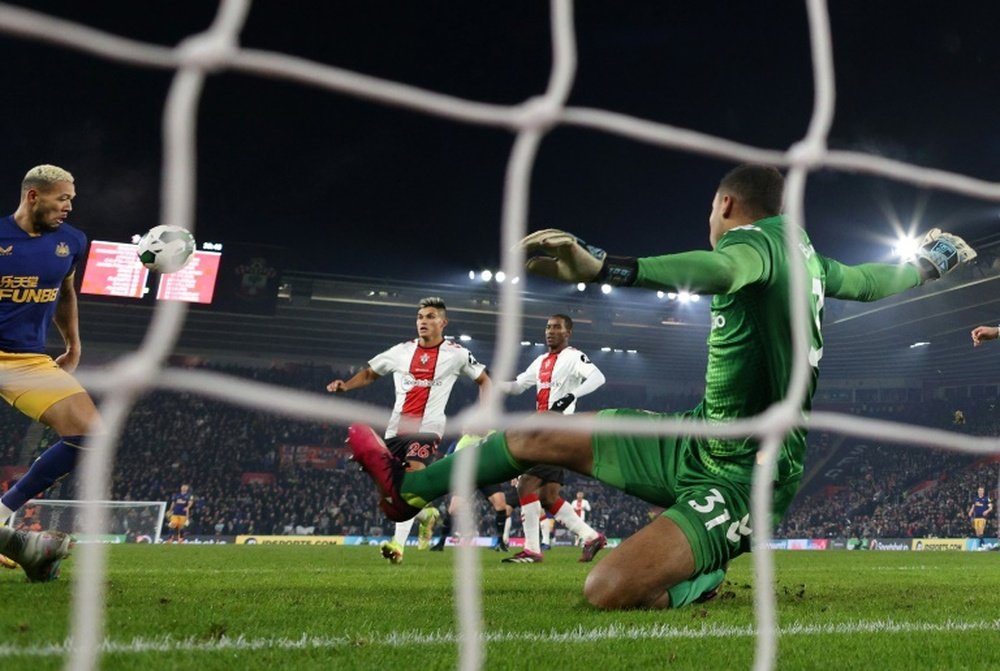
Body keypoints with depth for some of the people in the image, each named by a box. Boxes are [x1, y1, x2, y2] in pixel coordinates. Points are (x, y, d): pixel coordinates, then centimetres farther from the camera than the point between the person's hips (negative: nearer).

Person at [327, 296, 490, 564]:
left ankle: (398, 544, -29)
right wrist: (345, 385, 3)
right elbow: (370, 373, 21)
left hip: (427, 428, -5)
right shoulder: (401, 351, 10)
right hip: (396, 428, 5)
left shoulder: (456, 354, 3)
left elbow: (484, 380, 15)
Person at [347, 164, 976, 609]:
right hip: (701, 442, 9)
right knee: (538, 436, 9)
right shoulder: (802, 248, 9)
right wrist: (928, 262, 48)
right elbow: (868, 281, 24)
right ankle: (408, 489, 26)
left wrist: (601, 267, -59)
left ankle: (701, 583, 1)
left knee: (607, 590, -29)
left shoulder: (757, 238, -18)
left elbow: (717, 269, -42)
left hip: (740, 476, -9)